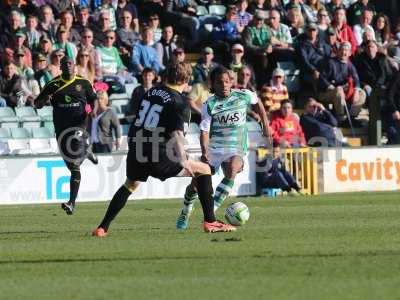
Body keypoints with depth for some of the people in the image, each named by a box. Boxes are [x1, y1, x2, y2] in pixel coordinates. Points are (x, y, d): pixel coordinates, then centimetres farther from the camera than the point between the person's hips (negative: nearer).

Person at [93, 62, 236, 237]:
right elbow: (176, 134, -18)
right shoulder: (178, 102, -8)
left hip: (135, 150, 7)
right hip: (157, 157, -7)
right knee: (204, 170, 4)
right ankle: (210, 222, 2)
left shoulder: (151, 92, 14)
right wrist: (183, 160, -22)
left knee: (130, 185, 33)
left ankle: (102, 228, 29)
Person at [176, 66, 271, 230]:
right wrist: (204, 151, -32)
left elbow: (257, 102, 20)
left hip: (235, 148, 0)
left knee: (231, 172, -33)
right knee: (196, 184, 2)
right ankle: (184, 215, 32)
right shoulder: (209, 105, -9)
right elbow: (204, 131, -15)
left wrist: (265, 125, 19)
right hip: (213, 148, 0)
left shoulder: (243, 96, -3)